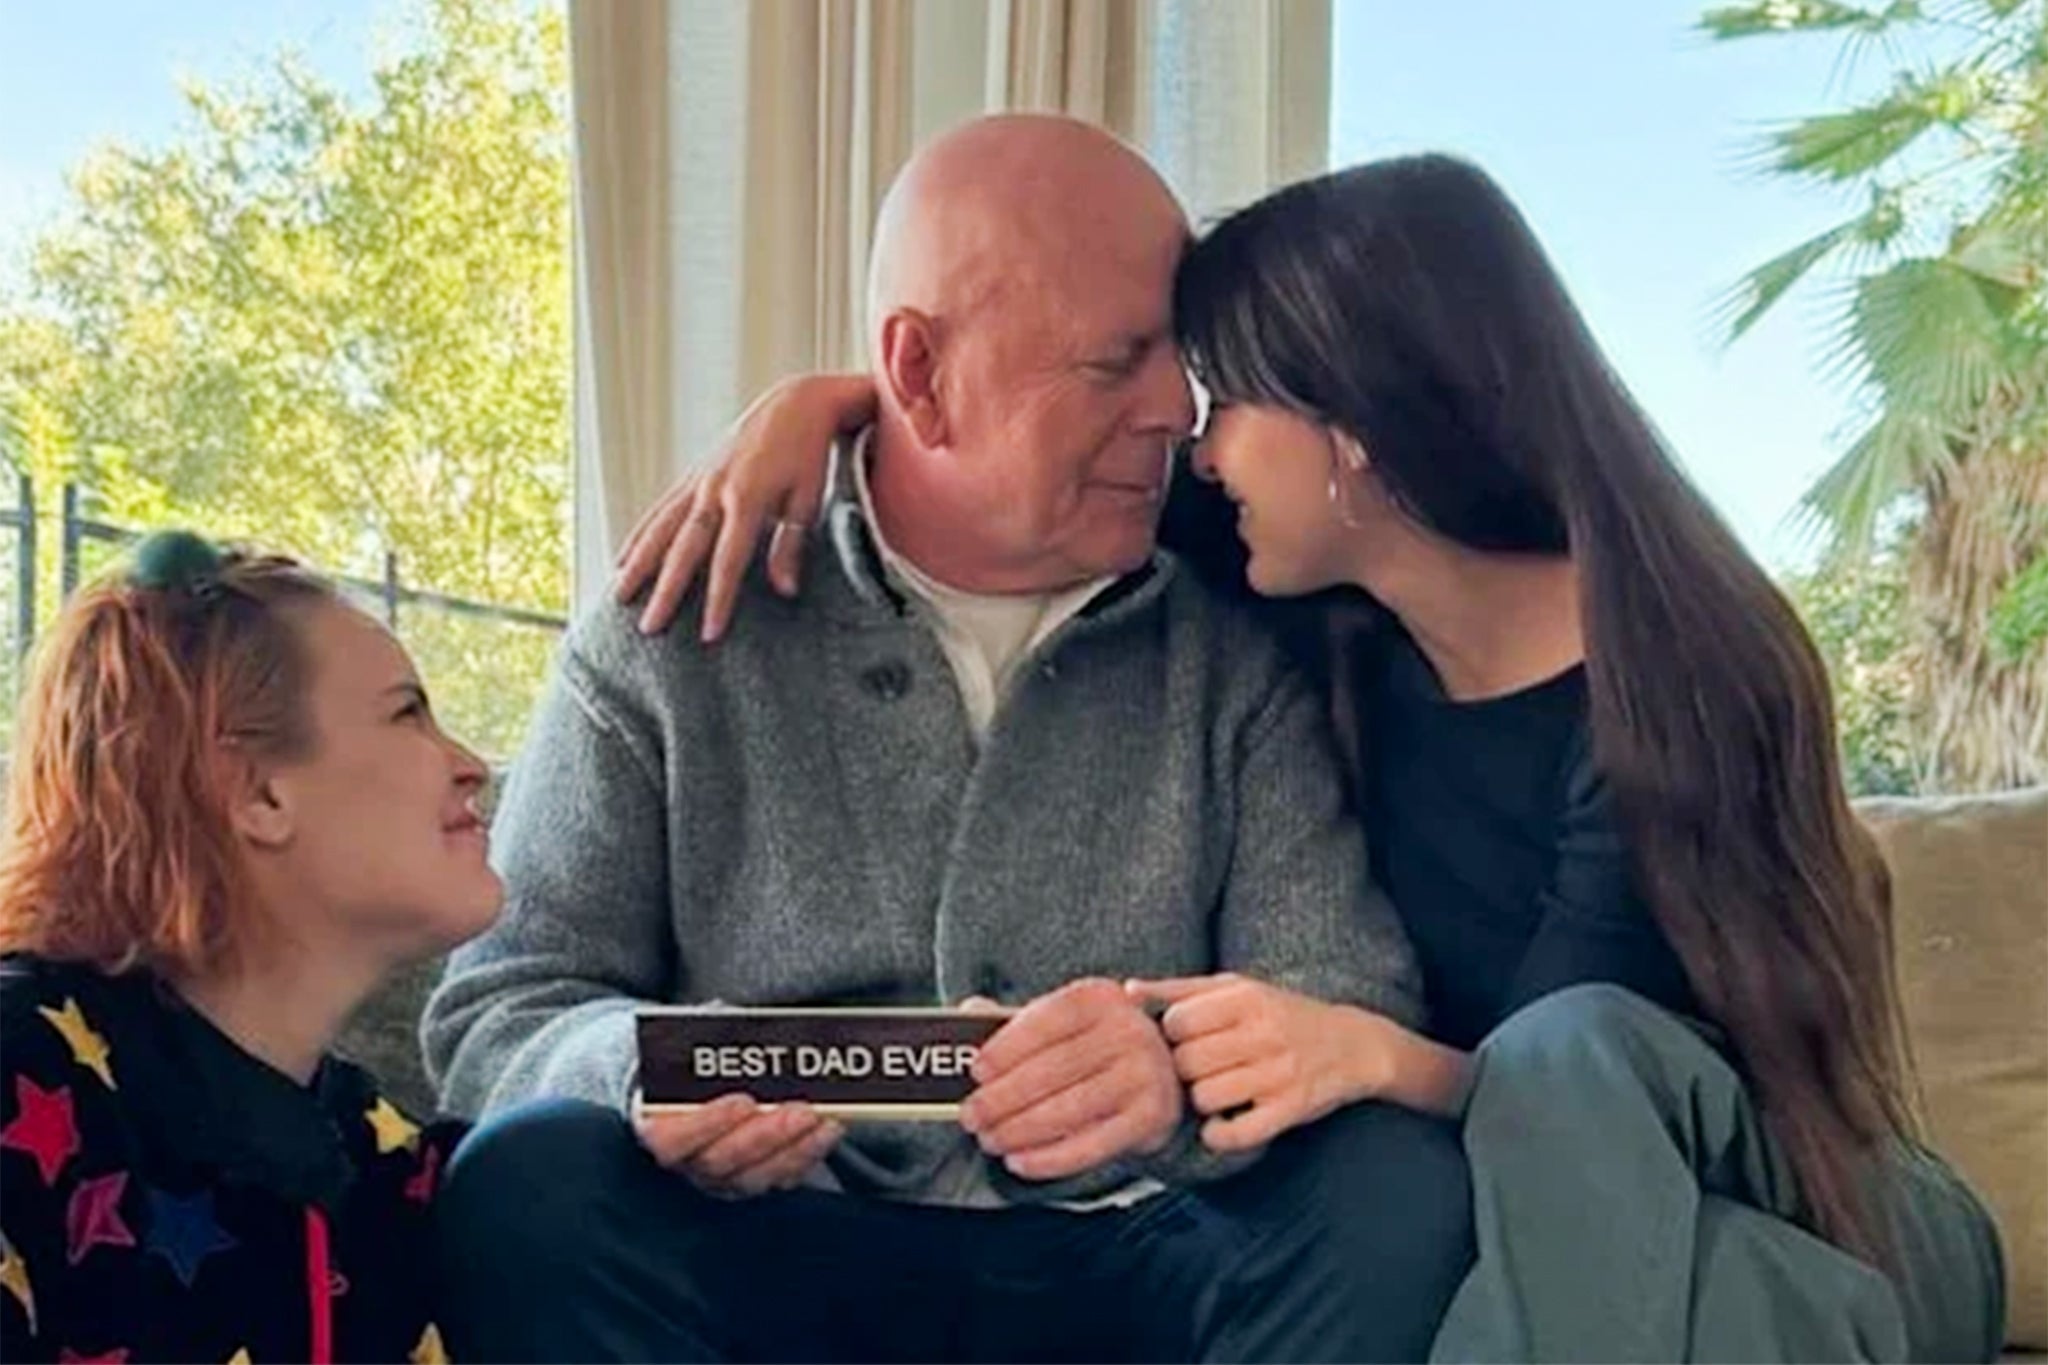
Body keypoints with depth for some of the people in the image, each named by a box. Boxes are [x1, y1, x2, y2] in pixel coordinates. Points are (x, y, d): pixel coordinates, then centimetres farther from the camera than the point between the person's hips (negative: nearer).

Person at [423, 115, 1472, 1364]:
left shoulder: (1235, 644, 2)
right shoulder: (685, 625, 0)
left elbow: (1356, 1012, -5)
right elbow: (500, 1010, 0)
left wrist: (1187, 1074, -30)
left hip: (1139, 1261, 1)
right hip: (779, 1262, 0)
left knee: (1400, 1184, -28)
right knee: (536, 1181, -29)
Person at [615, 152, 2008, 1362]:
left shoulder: (1672, 684, -26)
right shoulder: (1337, 610, -8)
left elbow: (1575, 1075, -24)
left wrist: (1371, 1051, -45)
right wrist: (817, 402, -11)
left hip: (1814, 1224, -3)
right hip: (1571, 1218, 3)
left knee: (1575, 1058, -38)